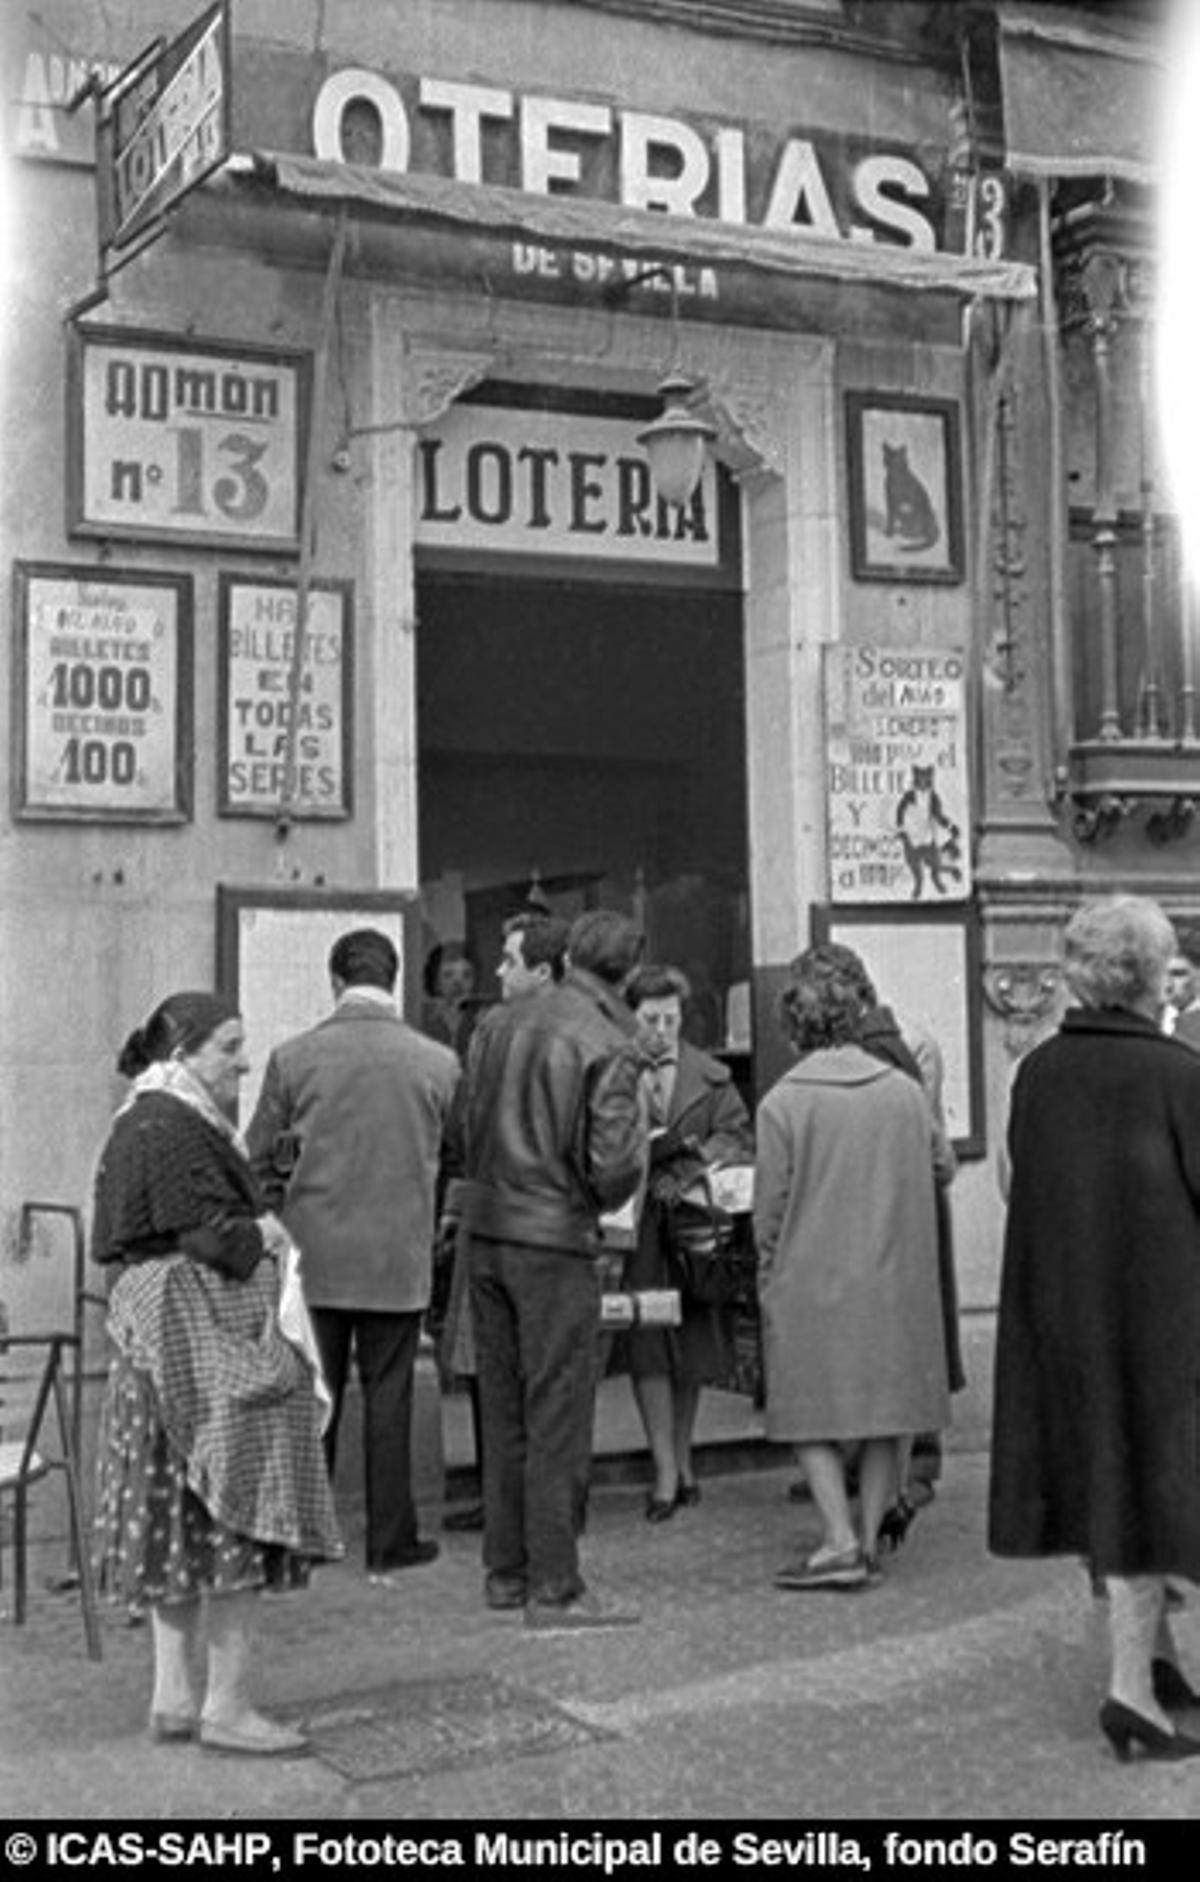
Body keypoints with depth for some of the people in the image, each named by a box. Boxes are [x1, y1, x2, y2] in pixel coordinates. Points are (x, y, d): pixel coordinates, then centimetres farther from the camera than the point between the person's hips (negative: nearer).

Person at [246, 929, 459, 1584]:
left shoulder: (292, 1057, -5)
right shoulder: (439, 1064, -6)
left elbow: (259, 1161, 2)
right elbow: (451, 1161, 5)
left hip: (312, 1256, 1)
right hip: (398, 1257, 0)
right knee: (387, 1396, 8)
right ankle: (388, 1543, 14)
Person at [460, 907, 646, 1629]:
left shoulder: (498, 1022, 7)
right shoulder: (608, 1047, -11)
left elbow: (467, 1122, 7)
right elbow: (614, 1162, -15)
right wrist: (601, 1203, 4)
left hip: (485, 1227, 6)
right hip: (555, 1240, -6)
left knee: (503, 1409, 14)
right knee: (559, 1419, 1)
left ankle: (505, 1570, 23)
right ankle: (555, 1588, 5)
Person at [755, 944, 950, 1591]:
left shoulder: (782, 1102, -11)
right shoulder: (905, 1091, -1)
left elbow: (770, 1209, -6)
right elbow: (936, 1175, 9)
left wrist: (768, 1279, 8)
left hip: (812, 1279, -3)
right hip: (894, 1278, 4)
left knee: (813, 1414, 5)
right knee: (885, 1408, 13)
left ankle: (839, 1542, -3)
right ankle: (869, 1538, 17)